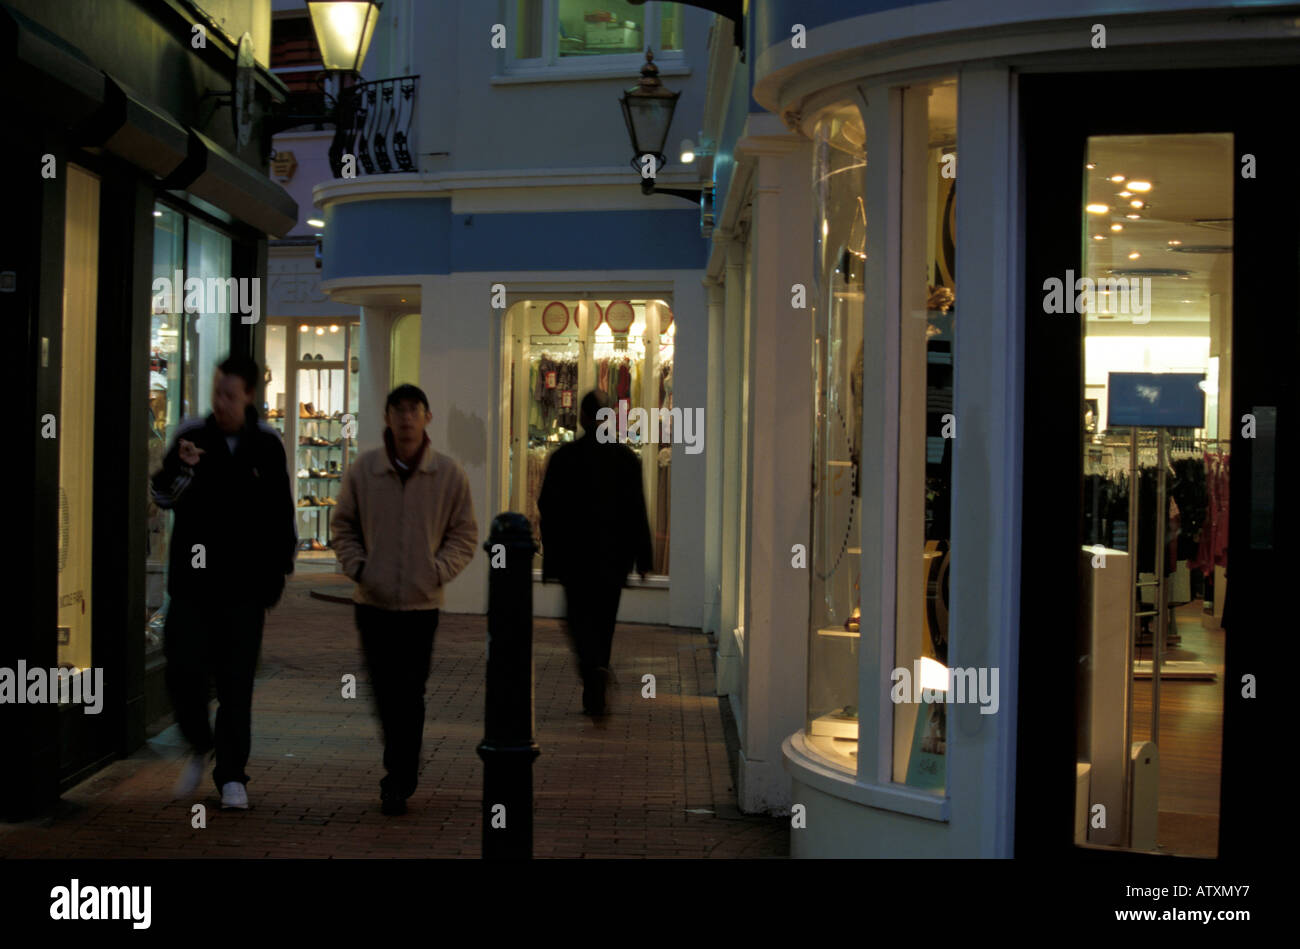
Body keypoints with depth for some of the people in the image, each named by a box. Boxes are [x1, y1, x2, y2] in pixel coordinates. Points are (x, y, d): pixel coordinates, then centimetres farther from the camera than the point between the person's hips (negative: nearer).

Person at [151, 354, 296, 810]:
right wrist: (180, 467, -19)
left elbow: (281, 512, 10)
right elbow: (162, 496, 1)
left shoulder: (266, 444, 2)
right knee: (183, 670, -3)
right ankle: (200, 747, 23)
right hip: (192, 580, 1)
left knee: (236, 681, 0)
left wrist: (278, 568, 7)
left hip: (244, 583, 0)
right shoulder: (192, 434, 1)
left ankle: (232, 776, 8)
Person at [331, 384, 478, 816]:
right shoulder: (362, 470, 0)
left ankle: (399, 782, 7)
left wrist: (439, 571, -8)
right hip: (373, 601, 2)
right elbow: (344, 526, 11)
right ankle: (403, 767, 28)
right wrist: (357, 567, -3)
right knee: (383, 689, 9)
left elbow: (464, 534, 6)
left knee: (409, 694, -2)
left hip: (422, 602, -1)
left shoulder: (449, 475, -2)